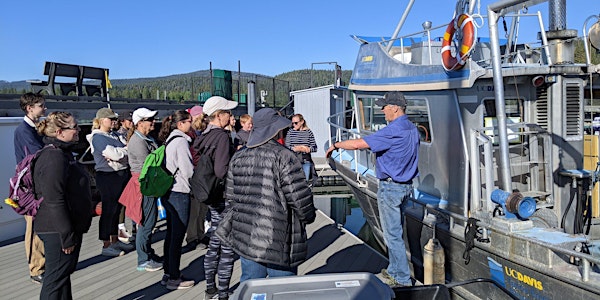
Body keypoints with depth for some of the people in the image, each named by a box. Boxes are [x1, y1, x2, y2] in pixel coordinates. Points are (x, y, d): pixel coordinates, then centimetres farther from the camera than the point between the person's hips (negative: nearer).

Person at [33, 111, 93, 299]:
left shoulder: (63, 153, 12)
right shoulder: (54, 158, -22)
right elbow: (55, 201, -25)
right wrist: (67, 236, -23)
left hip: (71, 226, 10)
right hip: (58, 232, -10)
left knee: (64, 273, 20)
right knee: (56, 278, 1)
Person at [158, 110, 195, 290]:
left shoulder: (170, 139, 14)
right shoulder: (181, 141, -15)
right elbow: (188, 171, -17)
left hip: (168, 192, 10)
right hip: (179, 193, -10)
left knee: (171, 234, 17)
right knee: (177, 236, -2)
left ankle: (168, 273, 27)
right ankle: (174, 279, 7)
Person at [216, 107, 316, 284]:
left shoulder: (238, 158, 7)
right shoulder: (283, 157, -13)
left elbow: (231, 198, 11)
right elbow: (299, 196, -14)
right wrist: (308, 217, 5)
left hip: (245, 238, 6)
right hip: (278, 242, -6)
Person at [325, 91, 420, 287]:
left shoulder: (392, 131, -22)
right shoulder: (412, 129, 8)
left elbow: (357, 144, -22)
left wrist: (336, 145, -8)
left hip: (391, 187, -9)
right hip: (406, 185, 10)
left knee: (393, 234, 0)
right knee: (395, 231, 19)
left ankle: (403, 279, 8)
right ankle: (393, 271, 31)